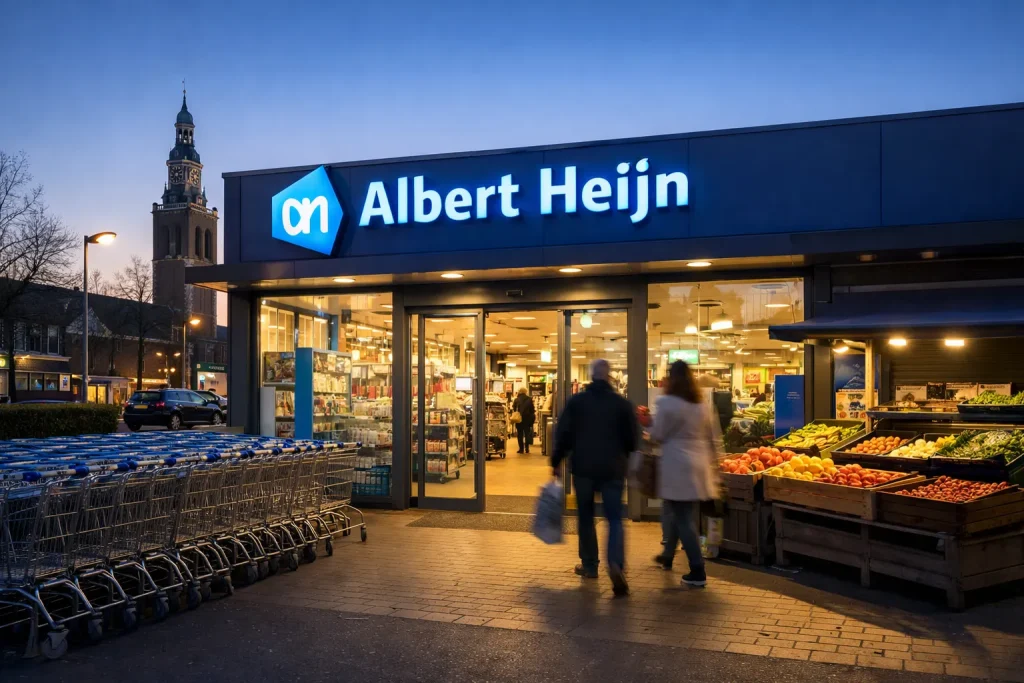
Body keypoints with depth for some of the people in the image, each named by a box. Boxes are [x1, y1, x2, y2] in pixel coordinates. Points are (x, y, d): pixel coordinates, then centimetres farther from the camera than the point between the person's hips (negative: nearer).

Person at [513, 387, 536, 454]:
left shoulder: (517, 399, -7)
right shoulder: (529, 399, -4)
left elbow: (514, 408, -3)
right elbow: (532, 409, -1)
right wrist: (532, 417, 10)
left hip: (519, 418, -1)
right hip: (527, 418, 1)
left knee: (520, 434, 6)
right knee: (527, 433, 11)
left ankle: (521, 449, 4)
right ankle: (527, 448, 5)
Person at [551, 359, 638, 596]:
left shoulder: (576, 401, 0)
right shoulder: (622, 403, 0)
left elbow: (563, 433, -2)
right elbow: (632, 438, 4)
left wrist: (556, 461, 7)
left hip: (583, 467, 1)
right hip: (612, 469, 0)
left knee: (585, 517, 15)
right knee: (614, 518, 2)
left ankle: (589, 565, 21)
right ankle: (616, 563, -20)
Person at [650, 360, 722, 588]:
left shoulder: (667, 402, -12)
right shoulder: (704, 402, 7)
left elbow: (657, 436, -6)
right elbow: (715, 437, 11)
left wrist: (651, 425, 14)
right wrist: (711, 463, 20)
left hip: (676, 466, -7)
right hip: (698, 466, 7)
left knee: (683, 519, -2)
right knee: (678, 513, 22)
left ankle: (698, 572, -3)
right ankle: (668, 555, 36)